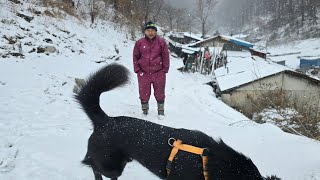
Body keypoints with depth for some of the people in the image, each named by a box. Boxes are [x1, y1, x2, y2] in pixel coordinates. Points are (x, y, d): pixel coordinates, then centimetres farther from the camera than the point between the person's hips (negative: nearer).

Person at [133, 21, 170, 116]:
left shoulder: (161, 42, 2)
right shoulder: (139, 43, 4)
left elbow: (166, 56, 4)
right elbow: (135, 56, 9)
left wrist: (165, 69, -1)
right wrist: (137, 69, 1)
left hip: (158, 72, -1)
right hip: (143, 72, 1)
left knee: (159, 92, 6)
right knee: (144, 92, 6)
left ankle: (161, 109, 21)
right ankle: (144, 110, 23)